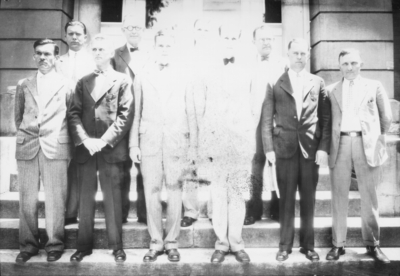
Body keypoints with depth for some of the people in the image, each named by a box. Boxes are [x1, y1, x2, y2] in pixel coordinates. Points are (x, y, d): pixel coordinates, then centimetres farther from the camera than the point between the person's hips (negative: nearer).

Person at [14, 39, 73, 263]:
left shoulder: (66, 85, 6)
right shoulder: (24, 85, 14)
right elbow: (18, 116, 20)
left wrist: (65, 142, 2)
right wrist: (25, 135, 11)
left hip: (56, 148, -2)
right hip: (27, 148, 3)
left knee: (55, 200, 1)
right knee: (27, 200, 5)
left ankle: (55, 245, 14)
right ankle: (28, 245, 19)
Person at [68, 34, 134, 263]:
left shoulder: (123, 81, 4)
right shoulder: (83, 82, 15)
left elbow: (126, 115, -5)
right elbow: (74, 114, 7)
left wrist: (104, 141, -12)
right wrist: (85, 140, -8)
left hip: (112, 149, -3)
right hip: (85, 148, 4)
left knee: (113, 198, 2)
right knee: (86, 198, 9)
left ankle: (117, 246, 13)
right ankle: (84, 245, 20)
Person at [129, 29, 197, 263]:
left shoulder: (185, 76, 4)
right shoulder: (143, 77, 9)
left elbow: (191, 114, 3)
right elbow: (136, 113, 8)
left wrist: (193, 146, 0)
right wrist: (134, 144, 3)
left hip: (177, 143, -1)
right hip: (149, 142, 1)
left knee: (175, 193, 3)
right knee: (152, 193, 3)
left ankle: (171, 242, 17)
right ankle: (156, 242, 16)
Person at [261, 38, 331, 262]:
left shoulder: (318, 83, 8)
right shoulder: (276, 83, 5)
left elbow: (326, 119, 6)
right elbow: (267, 119, 2)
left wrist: (324, 148, -4)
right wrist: (269, 148, -6)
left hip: (311, 148, 1)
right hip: (284, 148, -1)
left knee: (308, 199, 8)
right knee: (286, 199, 5)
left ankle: (308, 245, 21)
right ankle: (285, 245, 16)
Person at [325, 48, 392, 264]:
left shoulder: (374, 86, 10)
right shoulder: (331, 90, 12)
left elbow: (386, 117, 14)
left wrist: (378, 138, 13)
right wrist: (330, 144, 3)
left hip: (366, 144, 0)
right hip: (340, 144, 1)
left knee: (369, 196, 4)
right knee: (339, 196, 3)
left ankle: (372, 244, 17)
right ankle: (338, 244, 11)